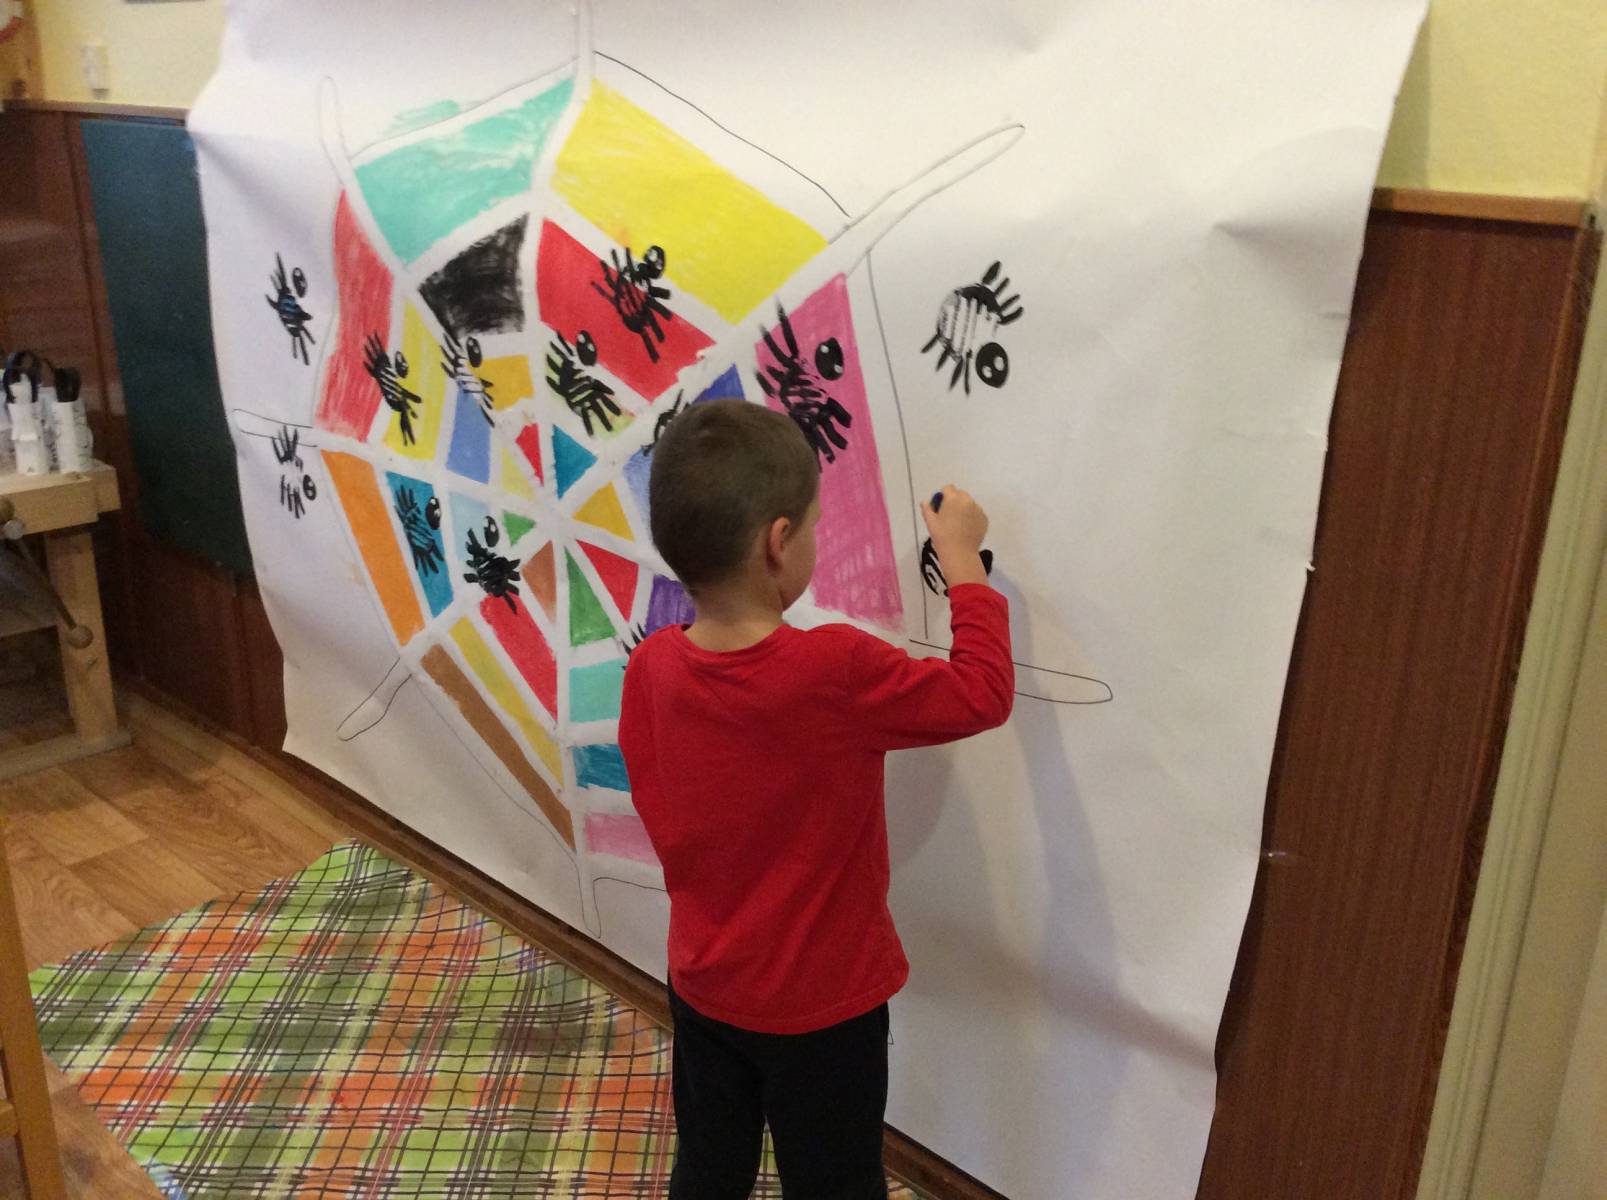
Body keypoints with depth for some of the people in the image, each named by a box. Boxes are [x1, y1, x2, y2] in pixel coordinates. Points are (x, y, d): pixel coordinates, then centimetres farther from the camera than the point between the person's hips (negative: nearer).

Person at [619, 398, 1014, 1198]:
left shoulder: (649, 668, -13)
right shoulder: (836, 671, -29)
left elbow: (662, 819, 0)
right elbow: (985, 695, -15)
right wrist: (963, 561, -5)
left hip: (703, 984, 5)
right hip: (822, 1002, -4)